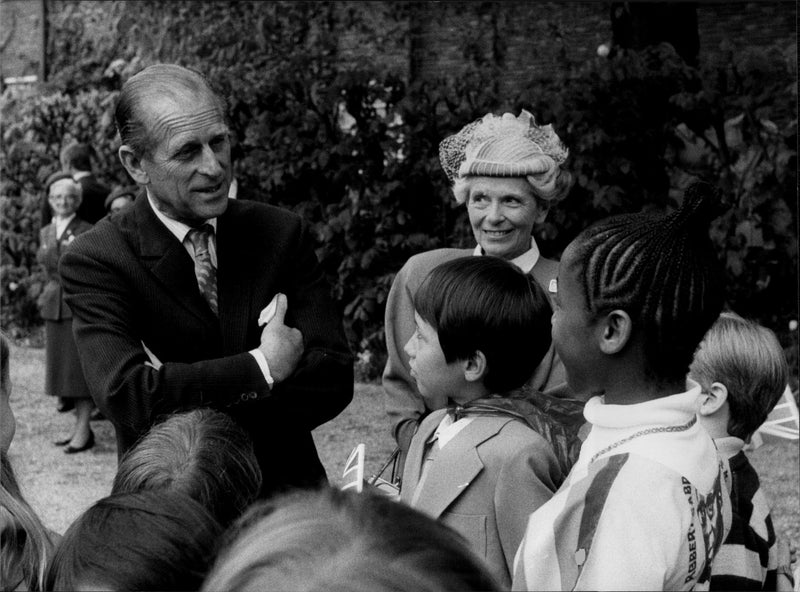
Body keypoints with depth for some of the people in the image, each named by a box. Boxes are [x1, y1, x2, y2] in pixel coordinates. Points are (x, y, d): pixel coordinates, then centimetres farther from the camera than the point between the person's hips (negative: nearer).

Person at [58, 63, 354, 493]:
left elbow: (334, 380, -8)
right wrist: (263, 366, -19)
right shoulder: (96, 260, -10)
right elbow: (125, 397, -25)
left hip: (286, 492, 1)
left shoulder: (281, 233, -1)